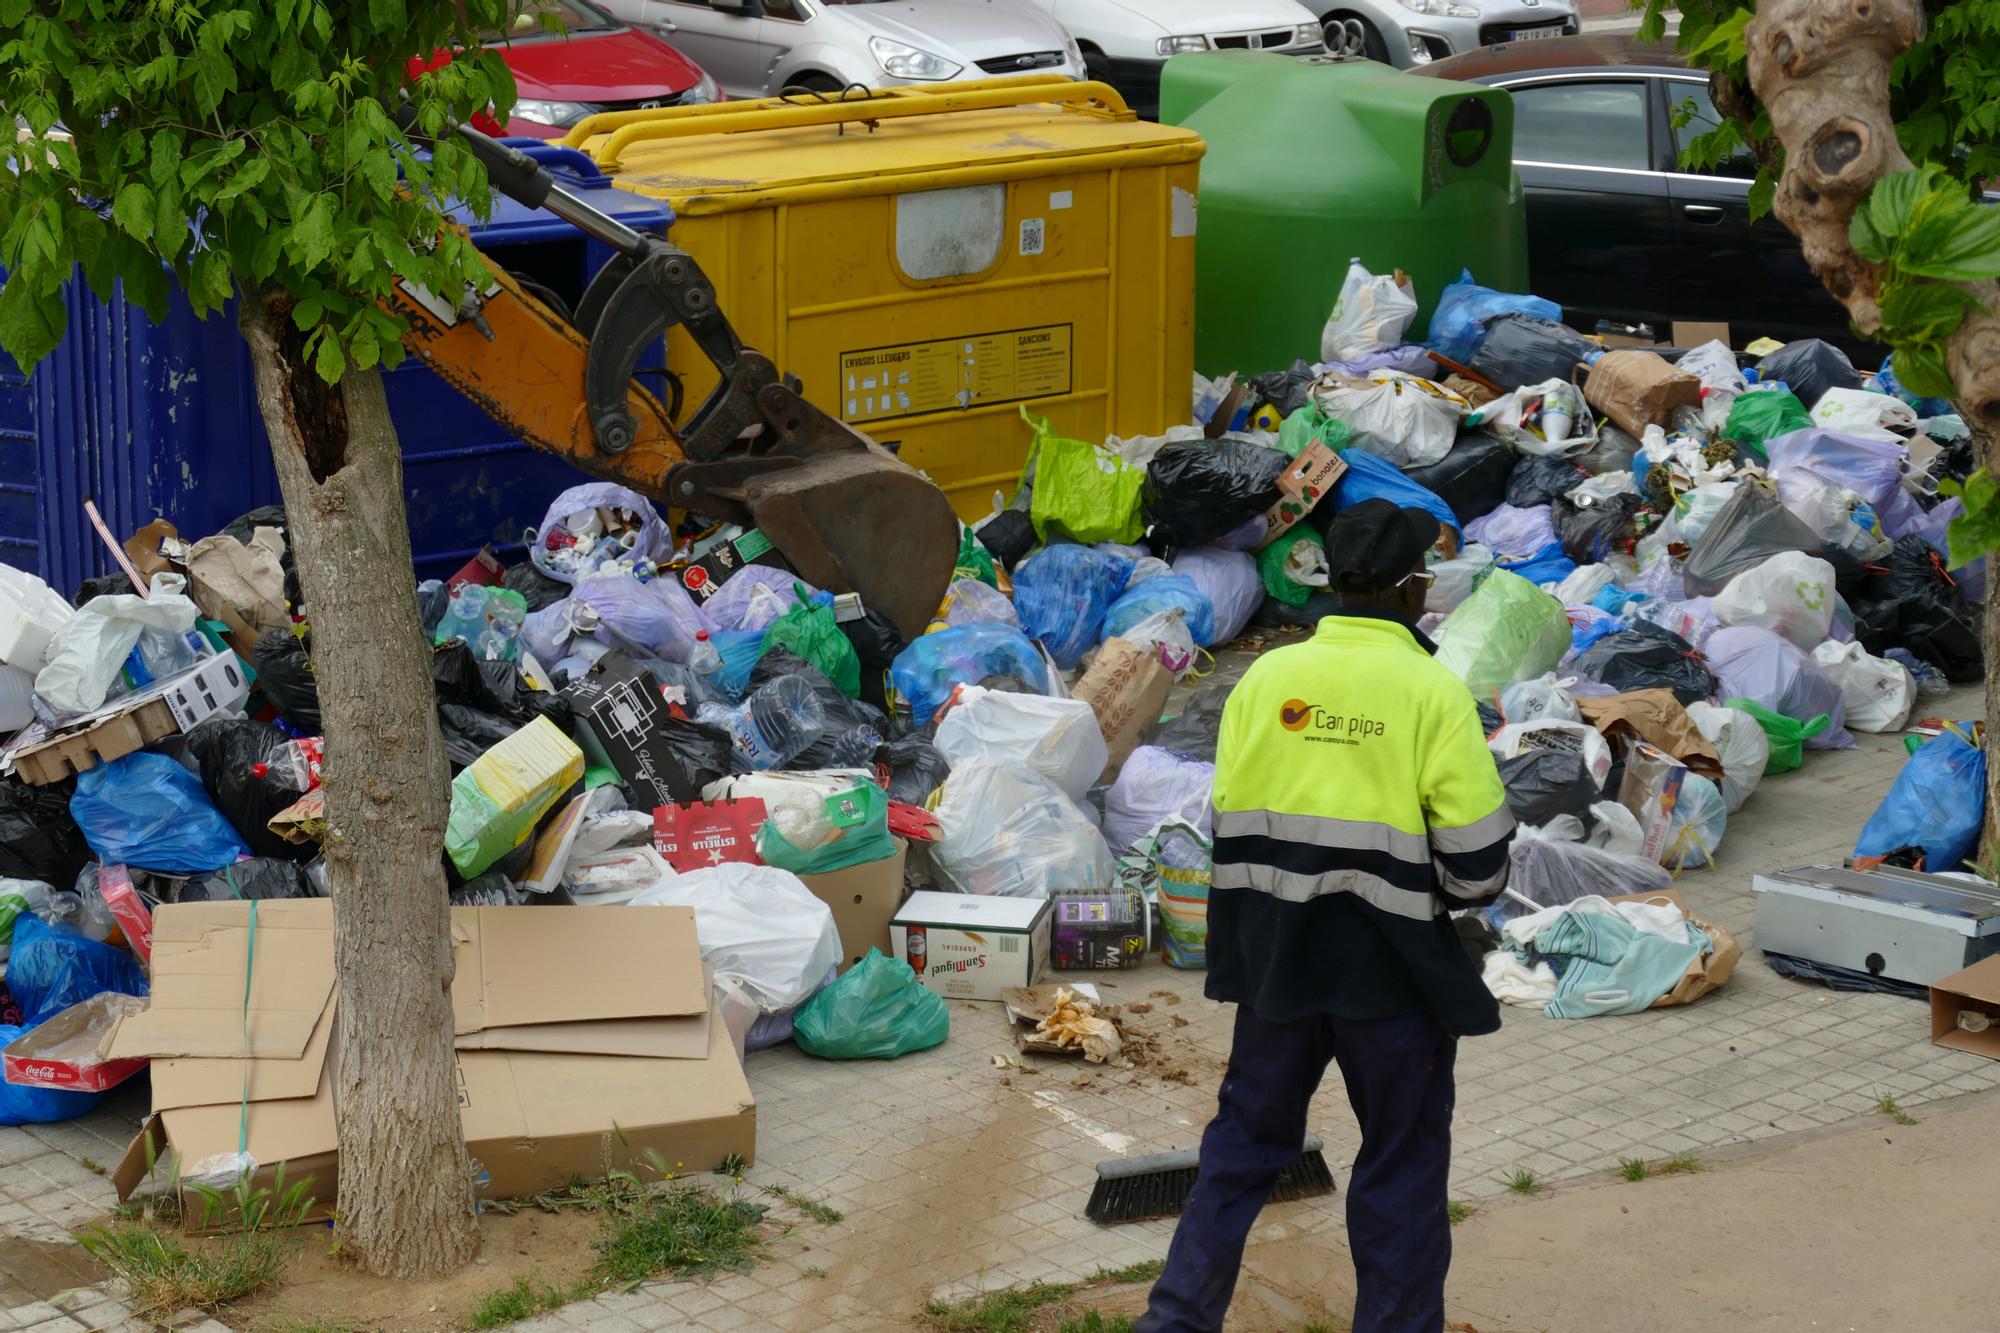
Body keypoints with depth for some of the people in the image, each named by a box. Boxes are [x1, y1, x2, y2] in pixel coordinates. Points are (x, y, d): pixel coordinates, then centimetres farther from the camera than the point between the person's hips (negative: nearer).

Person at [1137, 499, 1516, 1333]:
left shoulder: (1265, 678, -1)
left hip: (1277, 956, 4)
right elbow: (1477, 858, -13)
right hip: (1391, 968, -4)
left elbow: (1228, 826, 3)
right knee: (1401, 1162, 10)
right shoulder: (1433, 693, -13)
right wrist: (1445, 892, 10)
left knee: (1248, 1134, 18)